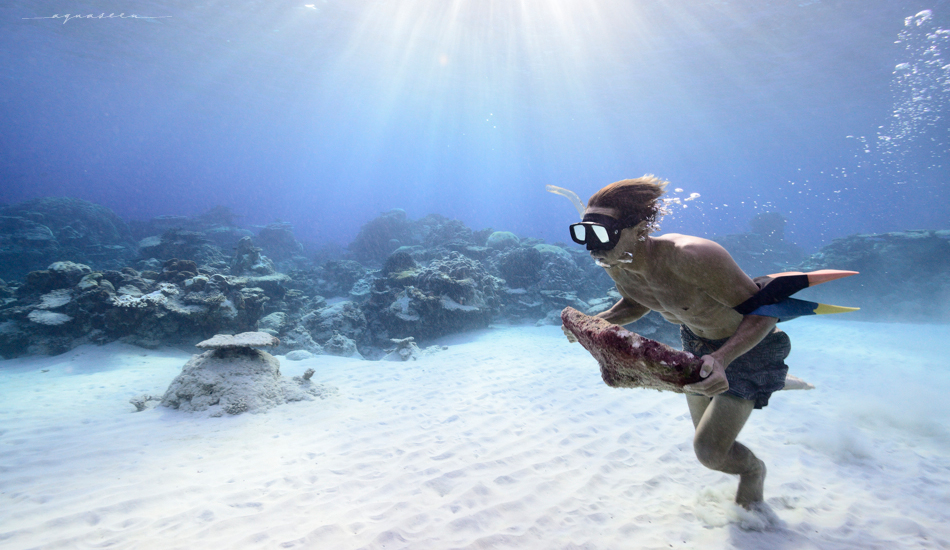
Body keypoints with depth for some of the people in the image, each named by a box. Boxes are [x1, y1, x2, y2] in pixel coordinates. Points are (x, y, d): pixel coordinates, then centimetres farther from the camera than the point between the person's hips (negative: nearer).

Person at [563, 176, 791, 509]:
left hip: (750, 344, -6)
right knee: (707, 441, 22)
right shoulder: (615, 265, -20)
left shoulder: (691, 257, -41)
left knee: (710, 452, -8)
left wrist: (722, 359, -47)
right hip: (697, 342, 6)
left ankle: (753, 469, 30)